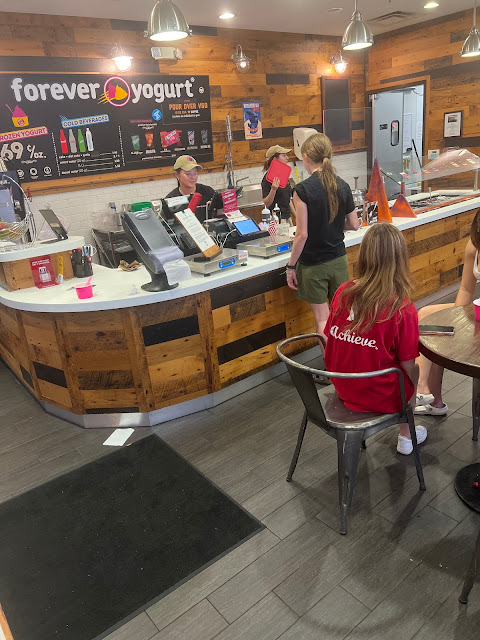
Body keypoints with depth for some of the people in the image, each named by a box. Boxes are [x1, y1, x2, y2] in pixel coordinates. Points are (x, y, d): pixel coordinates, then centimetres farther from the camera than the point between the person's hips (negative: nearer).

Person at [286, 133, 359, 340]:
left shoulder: (302, 189, -16)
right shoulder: (342, 186, 0)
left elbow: (302, 234, -18)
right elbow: (354, 224, 7)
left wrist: (291, 266, -8)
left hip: (313, 264, -5)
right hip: (338, 260, 5)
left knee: (322, 319, 6)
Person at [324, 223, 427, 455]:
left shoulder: (343, 292, -13)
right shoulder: (403, 310, -24)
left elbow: (329, 339, -1)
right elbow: (408, 366, -14)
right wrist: (413, 387, 9)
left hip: (342, 387, 4)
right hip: (380, 397, -4)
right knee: (413, 374, 29)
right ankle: (406, 435, 45)